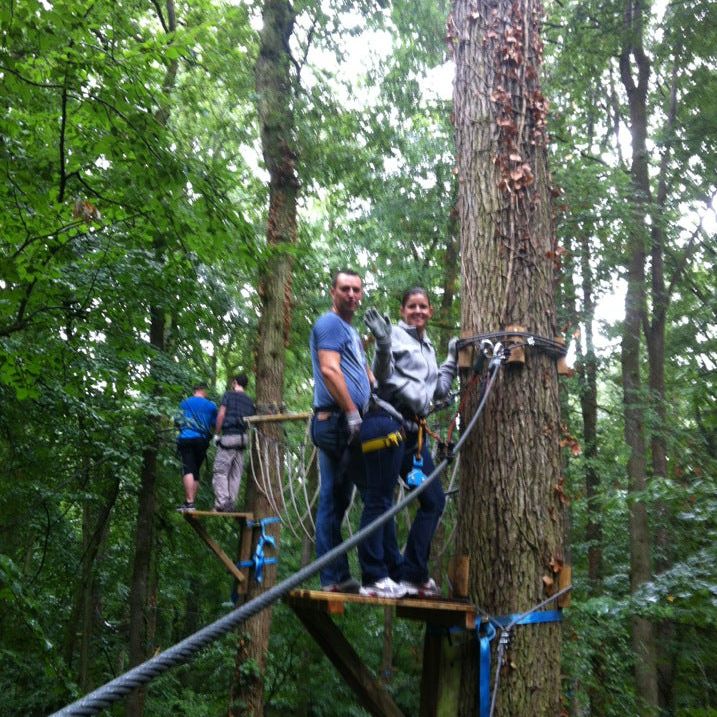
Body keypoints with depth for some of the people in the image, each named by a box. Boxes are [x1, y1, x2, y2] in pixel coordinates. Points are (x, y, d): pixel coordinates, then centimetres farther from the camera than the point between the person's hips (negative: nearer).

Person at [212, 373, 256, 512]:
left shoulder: (228, 395, 2)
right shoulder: (250, 401, 18)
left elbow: (221, 415, -7)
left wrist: (217, 434, 0)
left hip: (229, 437, -5)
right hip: (243, 438, 5)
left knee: (220, 471, -4)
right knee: (236, 474, 7)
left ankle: (222, 503, -14)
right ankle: (232, 504, 4)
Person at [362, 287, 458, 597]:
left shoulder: (428, 347, 24)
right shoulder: (396, 335, 1)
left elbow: (439, 391, 24)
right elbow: (383, 375, -10)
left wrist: (452, 360, 24)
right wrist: (383, 344, -25)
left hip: (413, 430, 9)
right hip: (387, 423, -9)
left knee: (434, 500, 8)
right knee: (379, 500, -5)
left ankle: (411, 574, 15)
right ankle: (374, 577, 1)